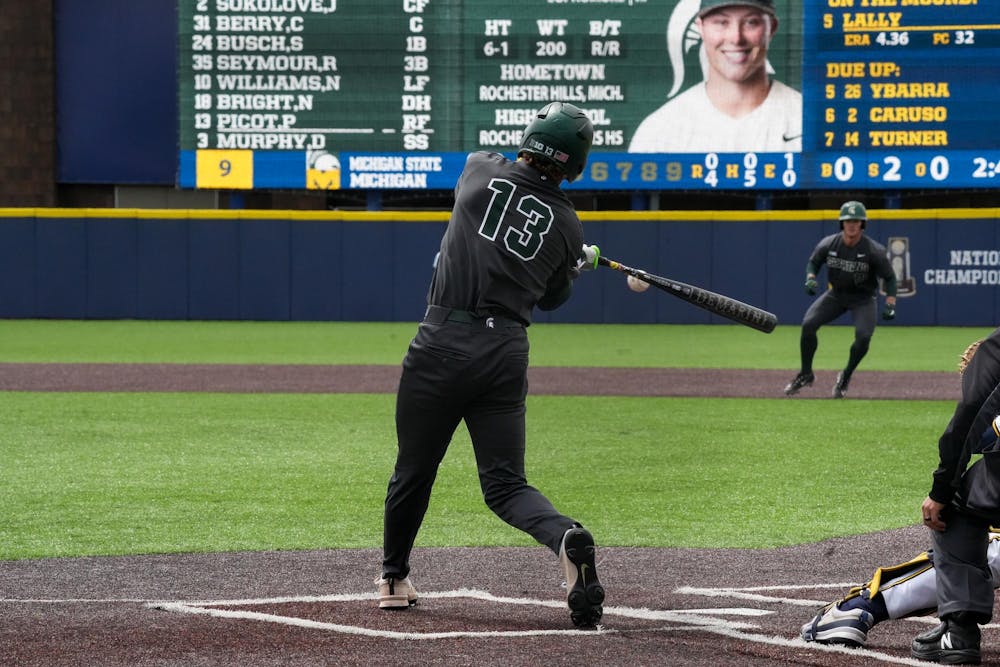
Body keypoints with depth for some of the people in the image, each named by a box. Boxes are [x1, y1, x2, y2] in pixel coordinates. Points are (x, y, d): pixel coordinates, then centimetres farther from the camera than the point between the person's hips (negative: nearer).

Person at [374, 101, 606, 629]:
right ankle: (567, 538, -24)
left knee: (414, 468, 14)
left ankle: (393, 579, 28)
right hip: (508, 353, 2)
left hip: (444, 343, -2)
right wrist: (578, 264, 39)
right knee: (505, 484, 5)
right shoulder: (567, 225, 5)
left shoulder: (481, 170, 1)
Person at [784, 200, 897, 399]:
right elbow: (813, 262, 6)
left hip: (863, 299, -3)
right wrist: (810, 278, -15)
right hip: (836, 294, 3)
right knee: (808, 324, -15)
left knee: (863, 336, -25)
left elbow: (889, 277, -11)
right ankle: (806, 374, 3)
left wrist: (890, 304, -22)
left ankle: (846, 376, 2)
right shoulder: (828, 244, -13)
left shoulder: (874, 250, -21)